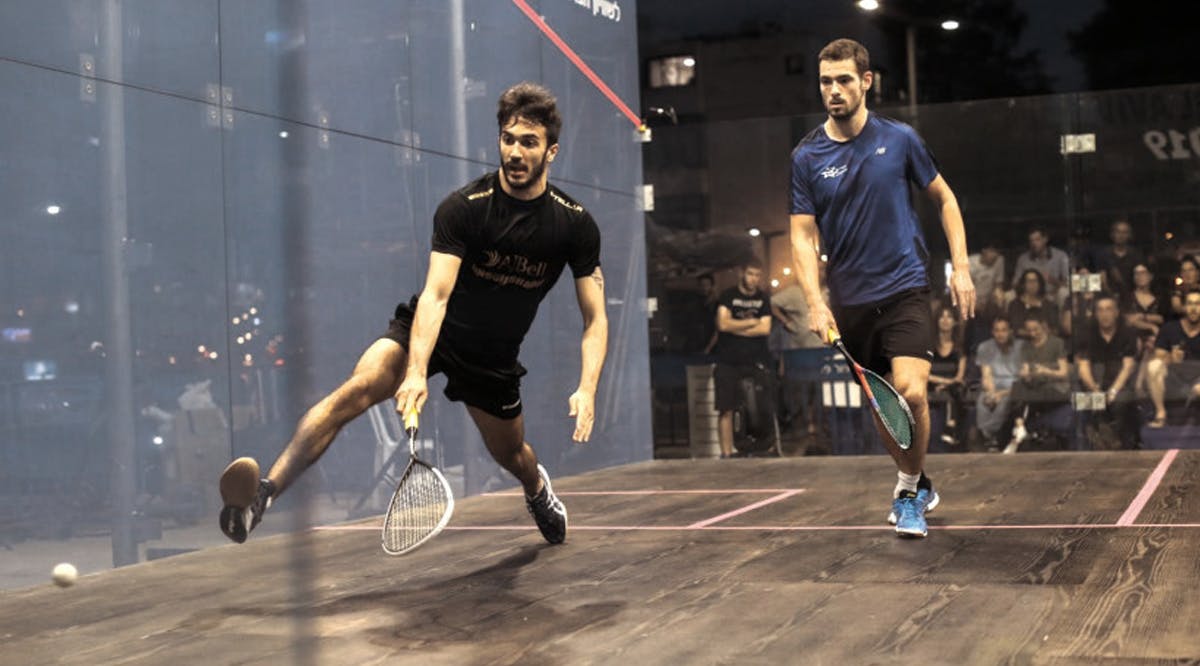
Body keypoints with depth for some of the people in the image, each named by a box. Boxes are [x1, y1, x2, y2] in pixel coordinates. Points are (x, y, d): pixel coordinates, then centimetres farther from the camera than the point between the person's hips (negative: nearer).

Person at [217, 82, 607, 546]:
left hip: (495, 355, 3)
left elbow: (595, 319, -8)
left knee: (513, 457, 17)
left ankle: (537, 487, 58)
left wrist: (587, 389, -23)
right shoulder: (462, 208, -20)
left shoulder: (575, 224, -12)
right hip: (426, 333, -3)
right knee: (356, 389, -30)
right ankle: (262, 493, -40)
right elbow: (435, 295, -29)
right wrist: (416, 372, -44)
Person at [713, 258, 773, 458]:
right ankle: (726, 453, -2)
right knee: (726, 410, -5)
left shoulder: (763, 299, 12)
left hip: (756, 361, 2)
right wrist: (752, 322, -2)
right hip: (729, 363, -2)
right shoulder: (728, 296, 4)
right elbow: (723, 323, -11)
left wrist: (736, 328, -5)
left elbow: (765, 329, 0)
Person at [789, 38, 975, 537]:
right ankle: (918, 482, 34)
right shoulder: (806, 157, 0)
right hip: (848, 300, 2)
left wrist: (960, 267, 2)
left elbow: (944, 199, 10)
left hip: (904, 289, -2)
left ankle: (908, 492, 2)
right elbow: (803, 234, -1)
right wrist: (815, 302, -14)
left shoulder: (899, 139, -2)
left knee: (911, 392, -19)